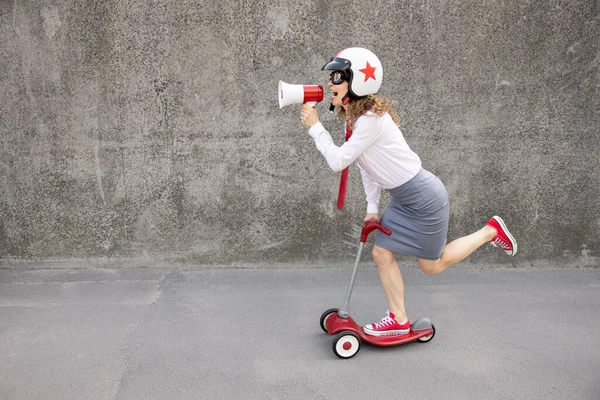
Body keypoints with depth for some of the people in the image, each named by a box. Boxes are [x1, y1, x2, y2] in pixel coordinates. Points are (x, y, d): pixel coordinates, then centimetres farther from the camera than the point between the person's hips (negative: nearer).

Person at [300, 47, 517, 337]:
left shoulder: (372, 119, -26)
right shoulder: (355, 117, 4)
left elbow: (338, 161, -25)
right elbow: (366, 165, 11)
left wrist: (315, 127, -17)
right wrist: (372, 207, 9)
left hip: (424, 197, -9)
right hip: (403, 199, 9)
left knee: (431, 266, 8)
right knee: (382, 254, 7)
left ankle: (490, 231, 23)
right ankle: (398, 320, 21)